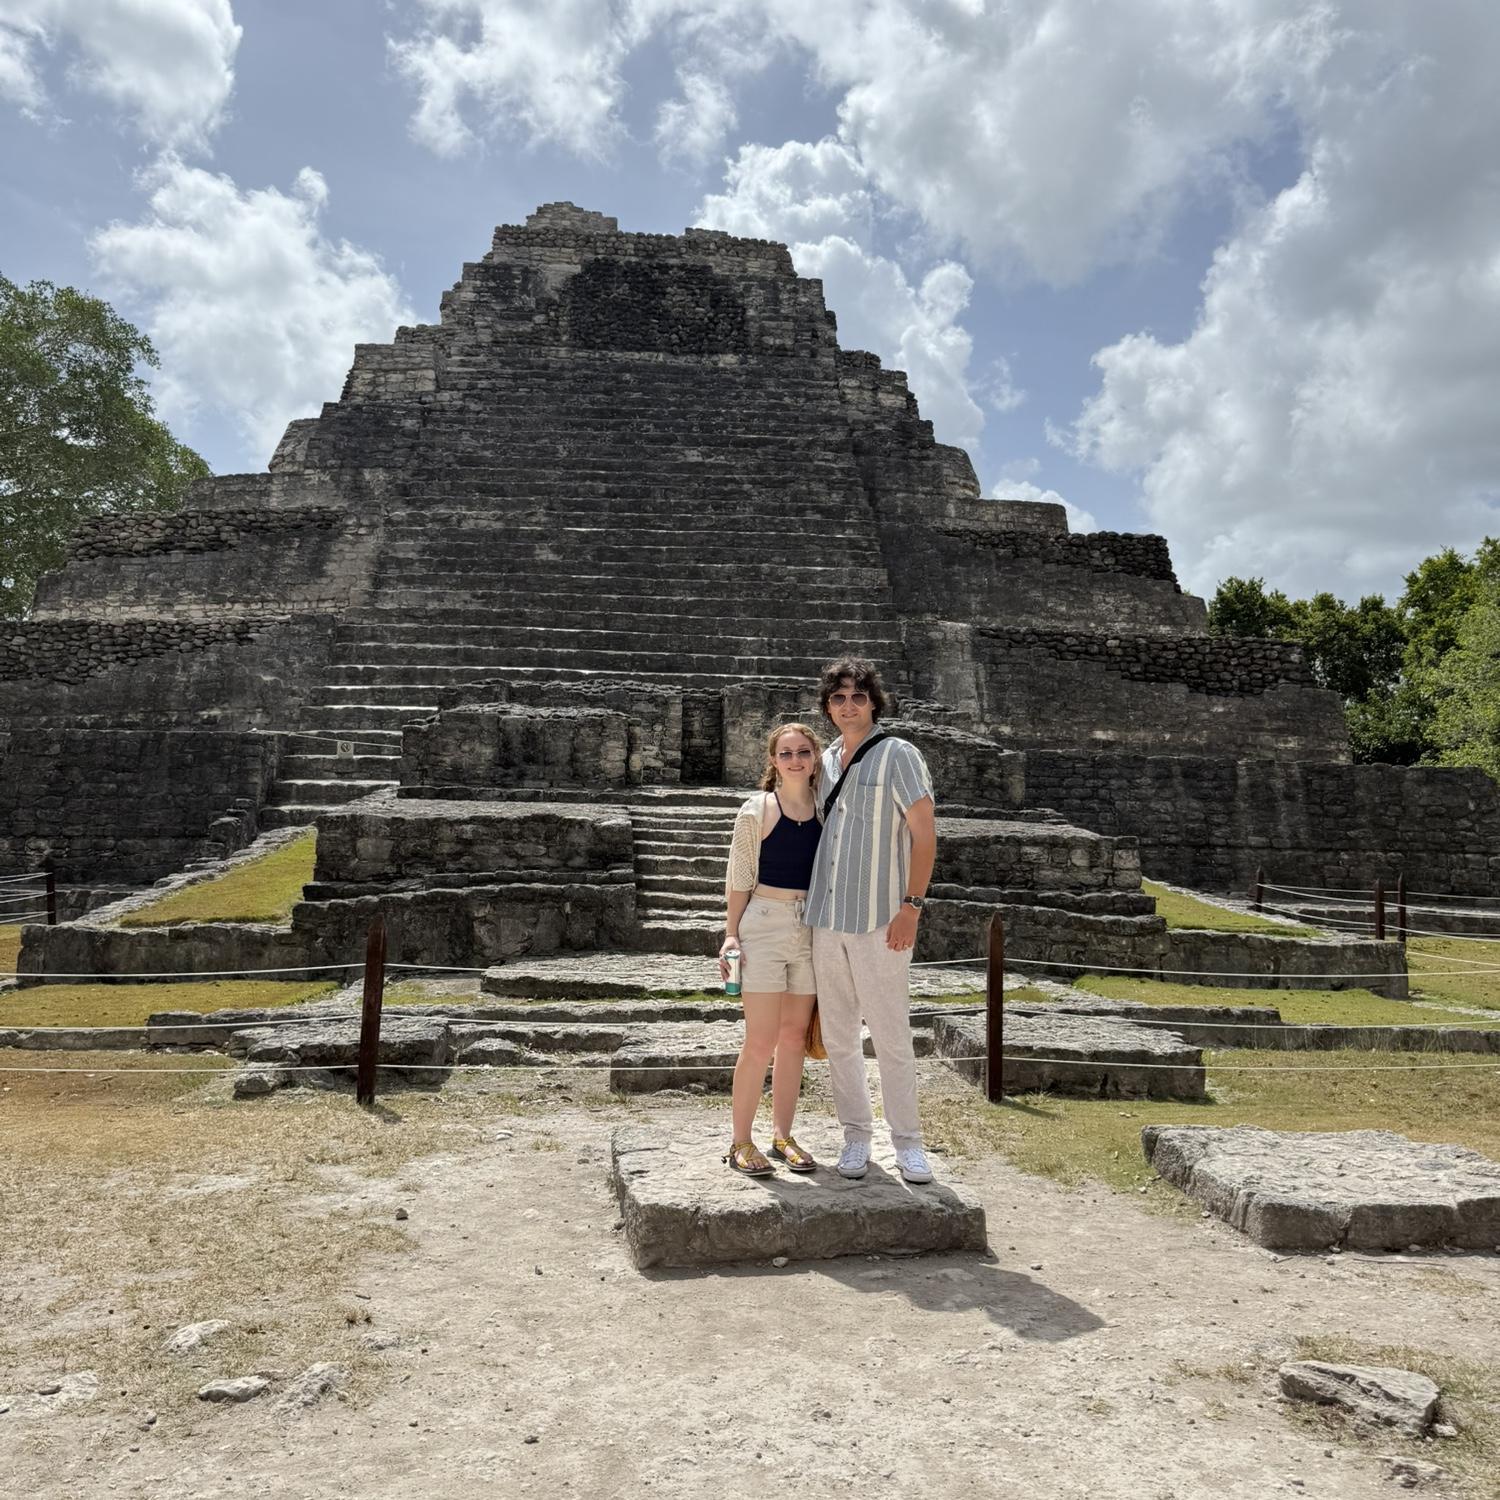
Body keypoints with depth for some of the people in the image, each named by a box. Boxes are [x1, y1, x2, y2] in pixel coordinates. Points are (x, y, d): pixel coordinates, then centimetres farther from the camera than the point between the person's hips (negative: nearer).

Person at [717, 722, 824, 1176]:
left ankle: (782, 1135, 22)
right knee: (760, 1041, -4)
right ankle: (741, 1141, 8)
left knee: (794, 1038, 10)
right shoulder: (757, 810, -2)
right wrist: (731, 933, -5)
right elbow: (739, 877, 0)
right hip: (764, 926, -4)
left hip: (811, 931, 4)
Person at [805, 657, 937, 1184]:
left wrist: (911, 907, -14)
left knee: (891, 1037, 0)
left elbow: (924, 834, -7)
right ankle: (856, 1135, 22)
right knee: (838, 1037, 10)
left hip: (879, 921, -5)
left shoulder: (898, 755, -5)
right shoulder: (826, 760, 11)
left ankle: (907, 1141, 13)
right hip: (826, 921, 6)